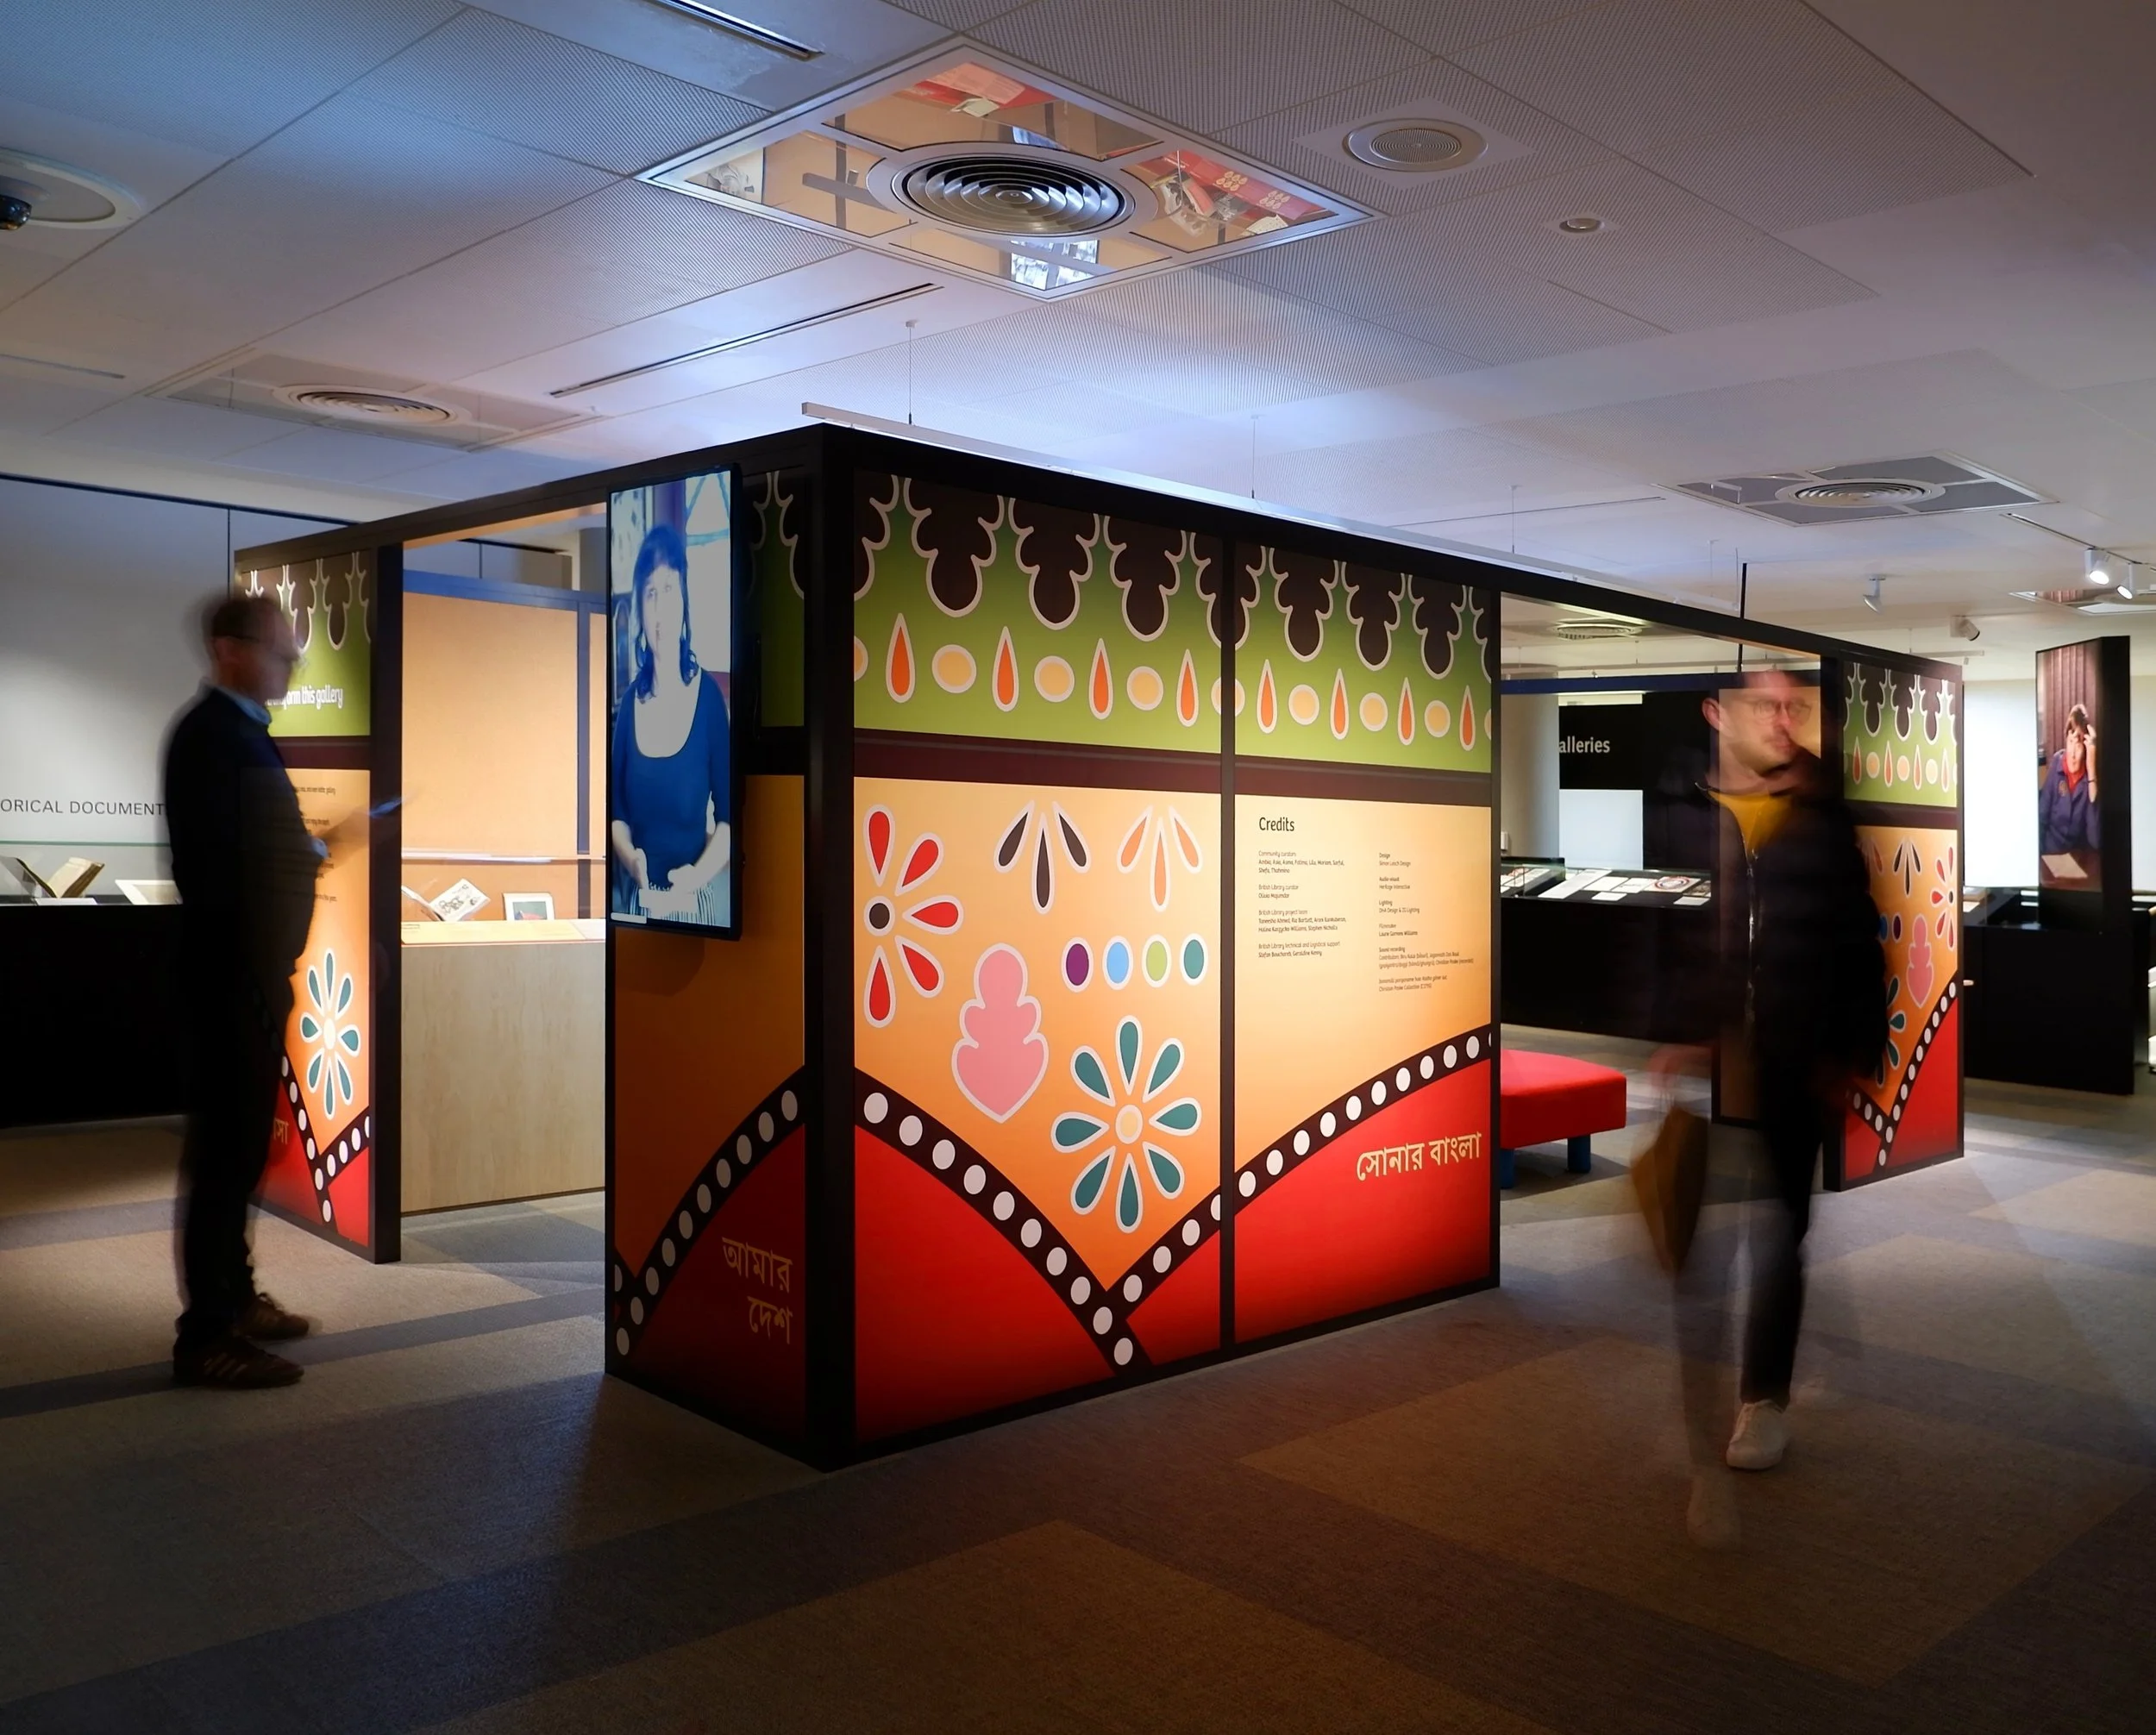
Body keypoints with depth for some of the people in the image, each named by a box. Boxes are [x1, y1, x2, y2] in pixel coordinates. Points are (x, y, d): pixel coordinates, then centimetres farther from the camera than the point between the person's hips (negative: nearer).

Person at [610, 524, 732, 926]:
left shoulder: (708, 695, -7)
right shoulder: (631, 700, 3)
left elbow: (729, 817, -5)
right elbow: (616, 810, 8)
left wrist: (698, 874, -19)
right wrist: (629, 857, -11)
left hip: (695, 901, -3)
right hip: (639, 899, 3)